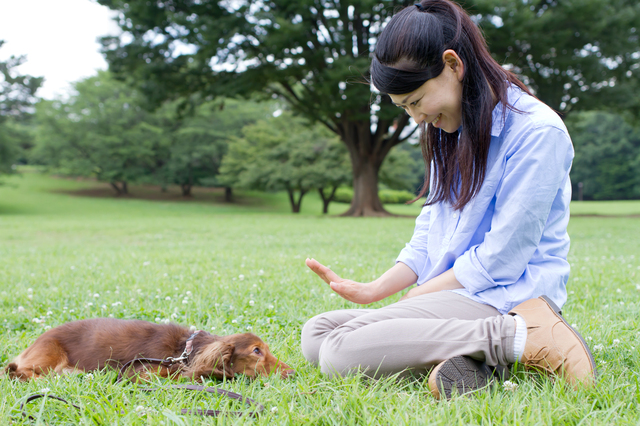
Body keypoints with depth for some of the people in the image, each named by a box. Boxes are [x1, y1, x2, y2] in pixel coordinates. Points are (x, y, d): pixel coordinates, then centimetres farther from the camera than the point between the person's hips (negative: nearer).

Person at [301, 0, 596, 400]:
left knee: (341, 353, -25)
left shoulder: (537, 131, -12)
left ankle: (518, 337, -23)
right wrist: (374, 290, 4)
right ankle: (461, 353, -18)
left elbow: (501, 259, -15)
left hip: (505, 301, -9)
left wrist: (414, 299, -7)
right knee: (315, 333, -6)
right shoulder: (448, 130, 15)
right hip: (451, 295, 9)